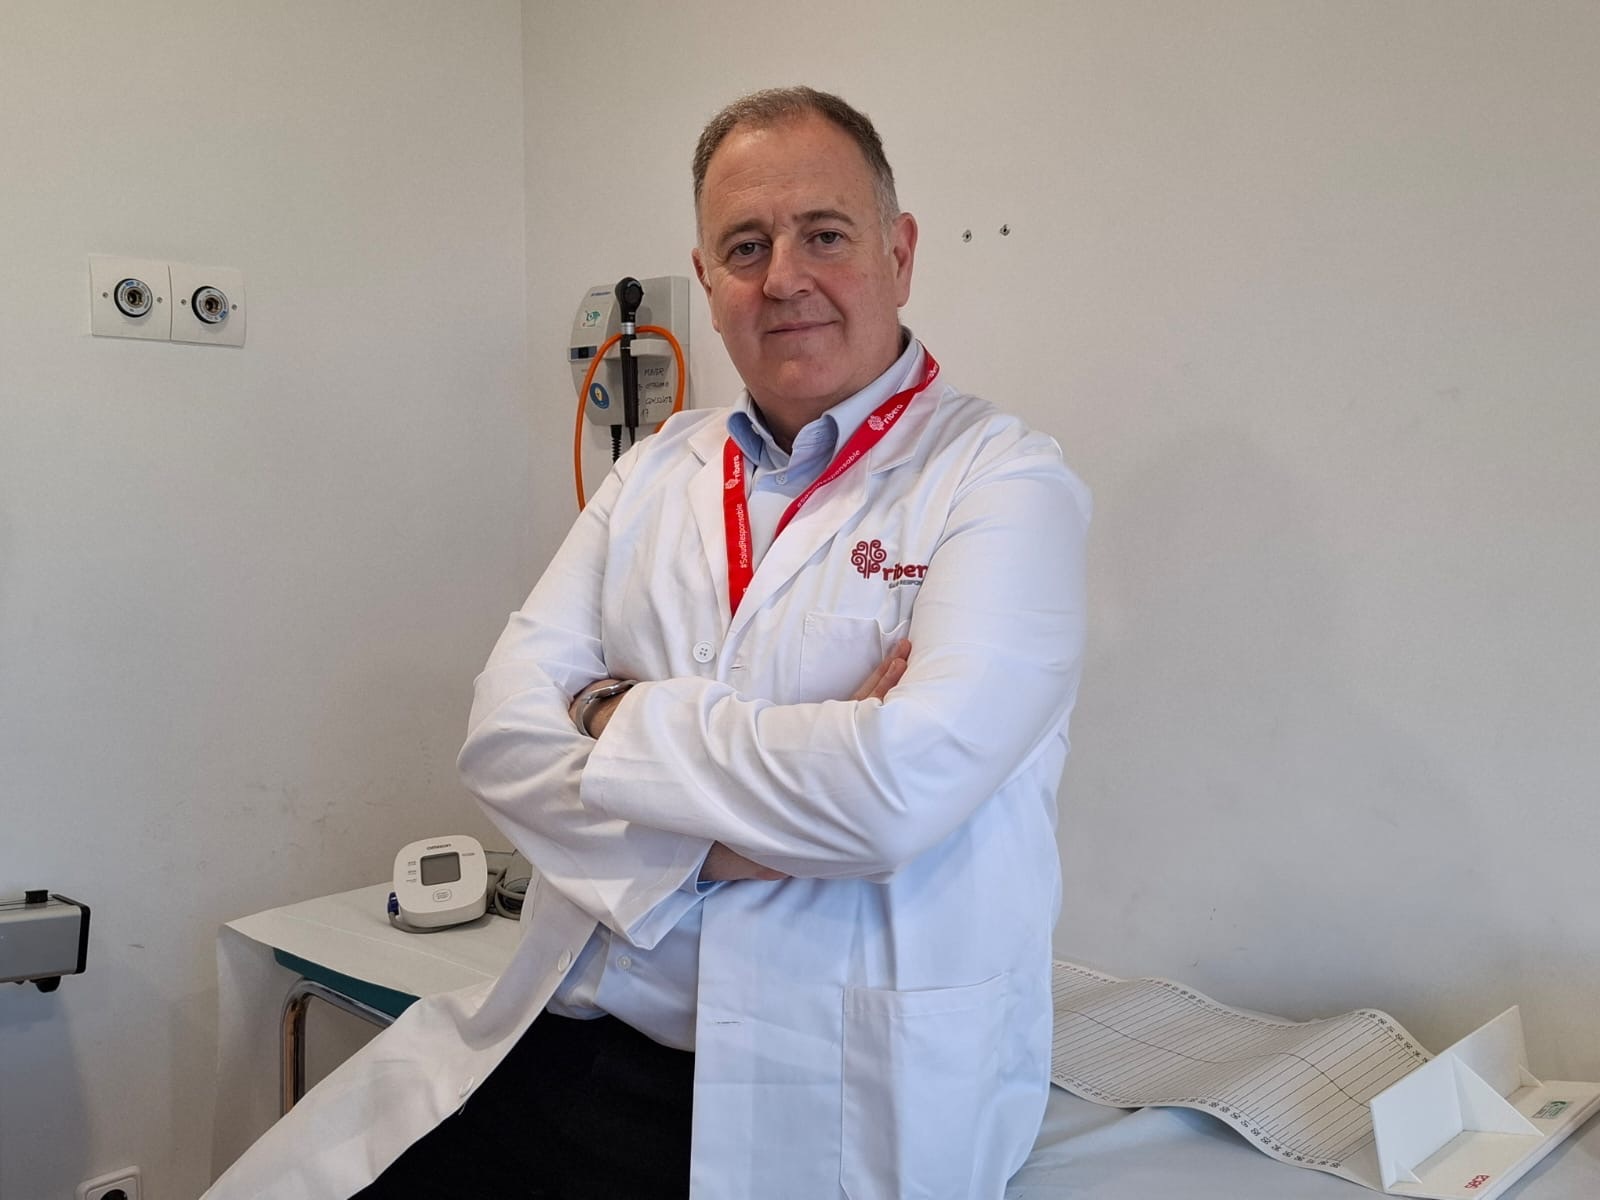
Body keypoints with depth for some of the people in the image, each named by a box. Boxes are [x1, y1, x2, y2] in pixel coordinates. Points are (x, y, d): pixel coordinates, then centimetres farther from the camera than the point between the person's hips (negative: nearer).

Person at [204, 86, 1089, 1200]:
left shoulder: (1005, 481, -8)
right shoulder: (660, 470, 9)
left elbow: (899, 792, -22)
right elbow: (505, 730, 0)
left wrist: (621, 719, -11)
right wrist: (720, 841, -14)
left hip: (837, 1088, -4)